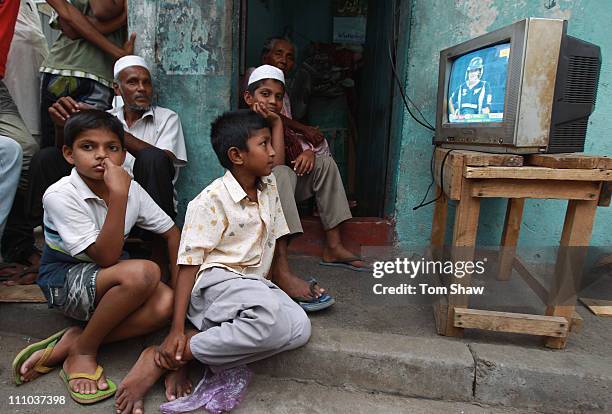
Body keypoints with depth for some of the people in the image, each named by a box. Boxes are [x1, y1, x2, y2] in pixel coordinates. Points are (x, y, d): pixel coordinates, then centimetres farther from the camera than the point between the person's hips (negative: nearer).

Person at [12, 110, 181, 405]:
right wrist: (118, 195, -36)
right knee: (143, 272, -34)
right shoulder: (60, 195, -22)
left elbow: (172, 233, 2)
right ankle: (84, 351, -10)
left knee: (165, 303, -24)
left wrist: (179, 286, -9)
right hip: (64, 281, -5)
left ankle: (69, 344, -10)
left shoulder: (132, 188, -7)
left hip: (109, 280, 5)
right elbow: (106, 257, -29)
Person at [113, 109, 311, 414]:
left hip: (254, 282, 8)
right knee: (271, 321, -36)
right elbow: (189, 264, -13)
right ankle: (162, 359, -21)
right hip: (215, 281, -7)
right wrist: (176, 329, -17)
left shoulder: (270, 188, 8)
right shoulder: (211, 200, -13)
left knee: (299, 328, -20)